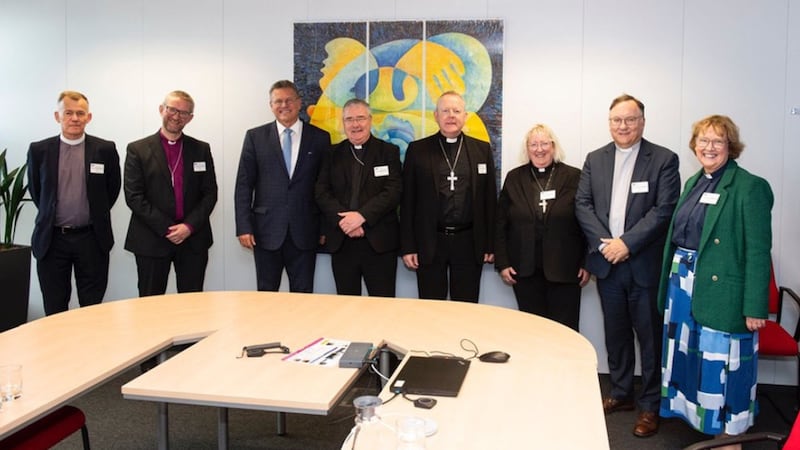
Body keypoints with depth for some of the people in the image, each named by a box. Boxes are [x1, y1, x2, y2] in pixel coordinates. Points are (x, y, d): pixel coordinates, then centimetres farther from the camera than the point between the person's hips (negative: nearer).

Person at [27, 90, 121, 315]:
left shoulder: (105, 149, -2)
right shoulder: (39, 150, 1)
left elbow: (113, 188, 9)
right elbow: (35, 190, 13)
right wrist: (51, 215, 14)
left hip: (91, 238, -1)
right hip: (51, 239, 1)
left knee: (93, 309, 7)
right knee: (54, 310, 9)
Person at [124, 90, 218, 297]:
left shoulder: (201, 149, 9)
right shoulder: (138, 150, 2)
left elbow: (210, 193, 5)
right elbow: (134, 196, -4)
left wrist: (189, 226, -9)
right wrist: (167, 229, -11)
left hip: (193, 239, 2)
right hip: (151, 241, -1)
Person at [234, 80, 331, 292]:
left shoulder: (320, 138, 4)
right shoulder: (255, 137, 5)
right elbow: (244, 185, 3)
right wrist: (243, 227, -4)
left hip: (304, 232, 0)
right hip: (266, 230, 0)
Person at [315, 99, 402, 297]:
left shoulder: (389, 151, 5)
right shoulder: (333, 154, 12)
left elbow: (393, 191, -7)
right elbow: (322, 193, 3)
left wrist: (362, 215, -17)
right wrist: (343, 220, -13)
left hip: (379, 241, -2)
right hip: (341, 242, 2)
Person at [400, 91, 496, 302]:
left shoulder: (482, 149, 7)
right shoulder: (417, 150, 3)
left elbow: (489, 199, 7)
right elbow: (408, 201, 2)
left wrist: (490, 245, 4)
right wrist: (407, 247, -2)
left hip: (469, 243, 1)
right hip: (430, 244, -1)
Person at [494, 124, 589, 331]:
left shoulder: (573, 177, 1)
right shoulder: (514, 178, 7)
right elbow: (501, 224, 7)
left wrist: (586, 264, -4)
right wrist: (502, 263, 1)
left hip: (564, 270, -2)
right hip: (525, 271, 2)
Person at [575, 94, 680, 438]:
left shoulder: (664, 160, -4)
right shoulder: (595, 160, 8)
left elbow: (664, 209, -12)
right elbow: (582, 204, 2)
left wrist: (627, 242, -18)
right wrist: (603, 242, -11)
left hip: (645, 264, -4)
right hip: (607, 263, 4)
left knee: (650, 337, 5)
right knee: (615, 333, 16)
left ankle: (650, 405, 19)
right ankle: (621, 394, 32)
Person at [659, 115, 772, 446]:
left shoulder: (750, 187, -10)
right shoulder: (694, 183, 11)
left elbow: (758, 252, -14)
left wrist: (755, 307, -17)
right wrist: (670, 282, 11)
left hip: (722, 291, -7)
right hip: (683, 285, 7)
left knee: (721, 362, 4)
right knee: (689, 353, 15)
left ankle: (728, 432, 21)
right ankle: (697, 416, 34)